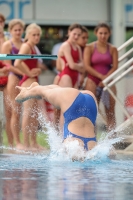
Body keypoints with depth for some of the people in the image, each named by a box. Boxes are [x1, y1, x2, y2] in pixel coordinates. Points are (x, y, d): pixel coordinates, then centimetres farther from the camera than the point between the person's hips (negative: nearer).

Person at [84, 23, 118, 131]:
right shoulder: (89, 48, 1)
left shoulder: (113, 49, 7)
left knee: (110, 112, 0)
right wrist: (101, 76, -13)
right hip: (93, 81, -2)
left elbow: (115, 67, 1)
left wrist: (106, 78, -14)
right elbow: (87, 66, -5)